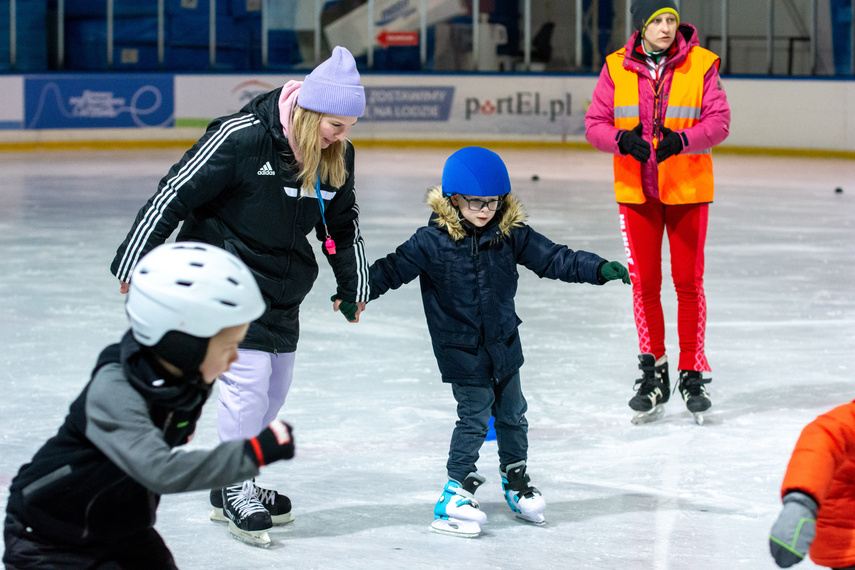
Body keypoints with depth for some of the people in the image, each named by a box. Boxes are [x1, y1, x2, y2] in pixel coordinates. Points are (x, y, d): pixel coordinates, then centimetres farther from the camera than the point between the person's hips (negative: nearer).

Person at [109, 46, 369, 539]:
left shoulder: (338, 155, -4)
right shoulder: (240, 137, -24)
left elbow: (343, 222, 13)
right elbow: (174, 195, -18)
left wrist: (353, 286, 22)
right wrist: (134, 264, -14)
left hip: (282, 287, 7)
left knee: (276, 385, 12)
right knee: (247, 378, -13)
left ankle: (234, 483, 28)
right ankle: (234, 489, 5)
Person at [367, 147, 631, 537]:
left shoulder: (511, 235, -6)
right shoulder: (432, 242, -16)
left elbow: (553, 259, -3)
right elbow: (393, 269, -13)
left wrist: (599, 269, -12)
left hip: (504, 346, 5)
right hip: (461, 351, -5)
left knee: (512, 415, 17)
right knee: (474, 418, -6)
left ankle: (515, 479, 36)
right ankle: (456, 493, 4)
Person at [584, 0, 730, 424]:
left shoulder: (701, 65, -6)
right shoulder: (616, 68, -2)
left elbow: (718, 121, -9)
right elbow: (595, 123, -2)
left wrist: (681, 141, -26)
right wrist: (623, 140, -22)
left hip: (687, 188, -1)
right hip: (636, 190, 1)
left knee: (688, 282, 3)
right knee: (644, 283, 6)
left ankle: (692, 376, 12)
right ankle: (653, 375, 18)